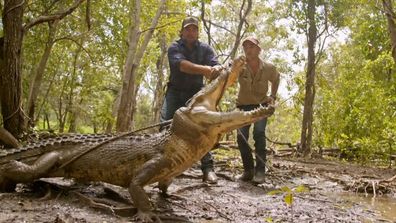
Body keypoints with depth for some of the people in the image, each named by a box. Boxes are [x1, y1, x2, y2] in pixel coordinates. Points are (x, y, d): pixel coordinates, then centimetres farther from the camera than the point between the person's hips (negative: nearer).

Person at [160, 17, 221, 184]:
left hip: (196, 92, 1)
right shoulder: (174, 48, -6)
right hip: (175, 91, 0)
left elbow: (216, 65, -15)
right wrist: (204, 69, -44)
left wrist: (216, 69, -42)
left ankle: (207, 168, -14)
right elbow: (182, 65, -27)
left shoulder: (205, 49, 2)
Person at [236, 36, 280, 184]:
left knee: (259, 132, -24)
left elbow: (276, 79, 12)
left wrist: (273, 96, 1)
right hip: (243, 105, 1)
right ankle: (248, 169, 5)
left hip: (261, 105, -1)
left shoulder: (268, 68, -12)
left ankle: (260, 170, -19)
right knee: (241, 136, -12)